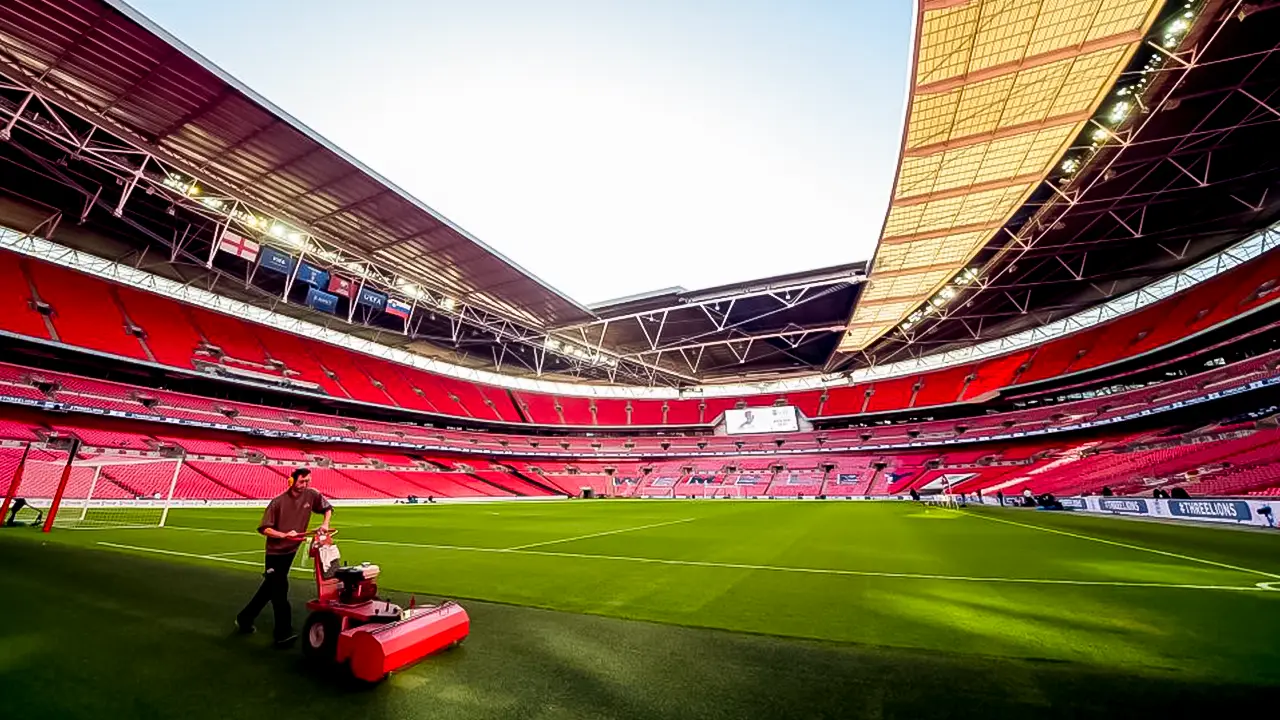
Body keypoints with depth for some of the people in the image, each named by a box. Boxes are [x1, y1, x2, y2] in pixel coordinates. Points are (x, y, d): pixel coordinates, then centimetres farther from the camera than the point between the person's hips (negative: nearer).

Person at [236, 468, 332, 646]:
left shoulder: (311, 496, -8)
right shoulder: (279, 502, -18)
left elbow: (328, 508, 7)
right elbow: (264, 528, -14)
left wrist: (325, 524, -8)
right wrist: (284, 535, -27)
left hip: (291, 551, 4)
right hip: (275, 552, -4)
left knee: (270, 587, 17)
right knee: (280, 590, -5)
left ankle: (244, 619, 39)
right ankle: (283, 634, 2)